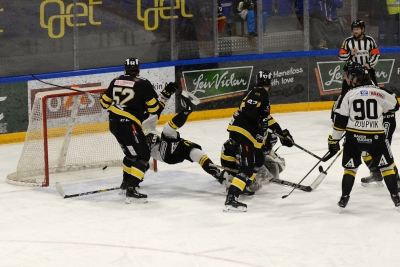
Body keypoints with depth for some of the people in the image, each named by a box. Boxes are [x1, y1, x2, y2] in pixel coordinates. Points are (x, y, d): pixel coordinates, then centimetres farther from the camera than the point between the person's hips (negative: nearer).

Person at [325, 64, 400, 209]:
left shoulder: (349, 95, -1)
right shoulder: (380, 93, 0)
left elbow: (340, 120, -2)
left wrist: (334, 140, 5)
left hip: (354, 137, 0)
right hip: (376, 137, 0)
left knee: (350, 167, 16)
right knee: (386, 166, 12)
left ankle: (344, 197, 12)